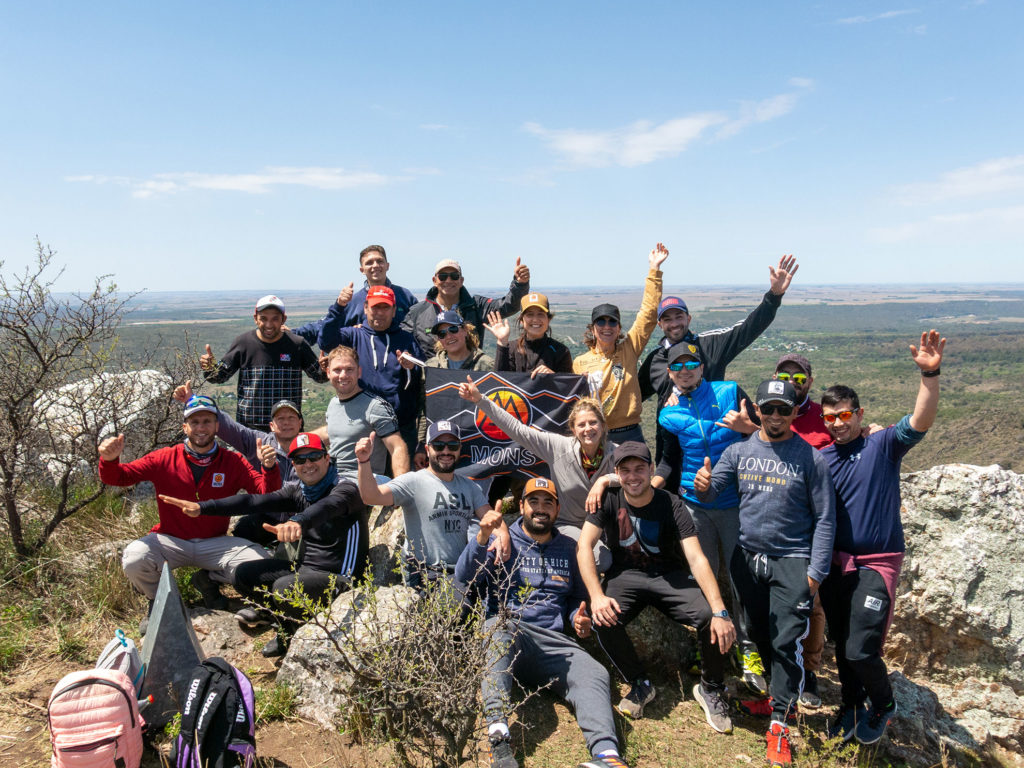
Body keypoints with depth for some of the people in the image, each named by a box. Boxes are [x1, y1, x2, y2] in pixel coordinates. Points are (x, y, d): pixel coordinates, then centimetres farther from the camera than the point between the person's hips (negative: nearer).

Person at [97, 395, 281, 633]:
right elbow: (117, 478, -3)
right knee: (133, 559, -30)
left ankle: (209, 580, 10)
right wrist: (110, 460, -27)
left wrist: (269, 468, -33)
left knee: (260, 562, -22)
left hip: (214, 543, 1)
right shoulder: (165, 459, -3)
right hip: (169, 540, 0)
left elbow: (267, 494, -12)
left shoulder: (233, 462, -2)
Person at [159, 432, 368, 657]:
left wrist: (298, 521, -61)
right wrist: (202, 508, -17)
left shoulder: (345, 489, -15)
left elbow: (326, 507, -38)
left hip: (338, 577, -7)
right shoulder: (297, 491, 6)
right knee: (244, 574, -3)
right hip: (303, 568, 7)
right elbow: (256, 502, -5)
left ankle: (292, 637, 0)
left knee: (284, 587, -31)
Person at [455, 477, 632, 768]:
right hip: (505, 634, -2)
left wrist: (578, 618, 5)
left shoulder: (568, 548, 22)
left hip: (552, 642, 3)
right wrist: (482, 537, -21)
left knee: (593, 673, -27)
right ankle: (498, 733, -47)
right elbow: (464, 576, -4)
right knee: (500, 626, -38)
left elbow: (577, 597, 29)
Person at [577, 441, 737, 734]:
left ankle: (710, 689, 2)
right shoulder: (609, 500, -9)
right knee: (604, 619, -31)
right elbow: (584, 546, -15)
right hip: (626, 575, 1)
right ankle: (640, 684, -3)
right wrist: (597, 596, -30)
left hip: (670, 575, 0)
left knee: (712, 618, -28)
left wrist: (720, 611, -34)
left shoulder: (671, 505, -13)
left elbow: (696, 559, -21)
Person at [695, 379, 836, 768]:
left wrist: (816, 571, -7)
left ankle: (779, 722, 9)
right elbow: (709, 493, 0)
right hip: (748, 555, 4)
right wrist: (702, 485, -25)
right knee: (758, 633, 15)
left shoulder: (810, 457, -6)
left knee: (787, 641, -4)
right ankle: (781, 694, 36)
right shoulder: (738, 451, 3)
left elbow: (824, 518, -3)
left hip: (792, 560, -4)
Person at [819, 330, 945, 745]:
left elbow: (921, 421, -22)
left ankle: (884, 705, 21)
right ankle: (851, 703, 38)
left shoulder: (883, 445, -6)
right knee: (841, 644, 13)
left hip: (877, 562, -4)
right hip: (836, 561, 4)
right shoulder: (819, 458, 6)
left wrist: (929, 373, -36)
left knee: (861, 650, -8)